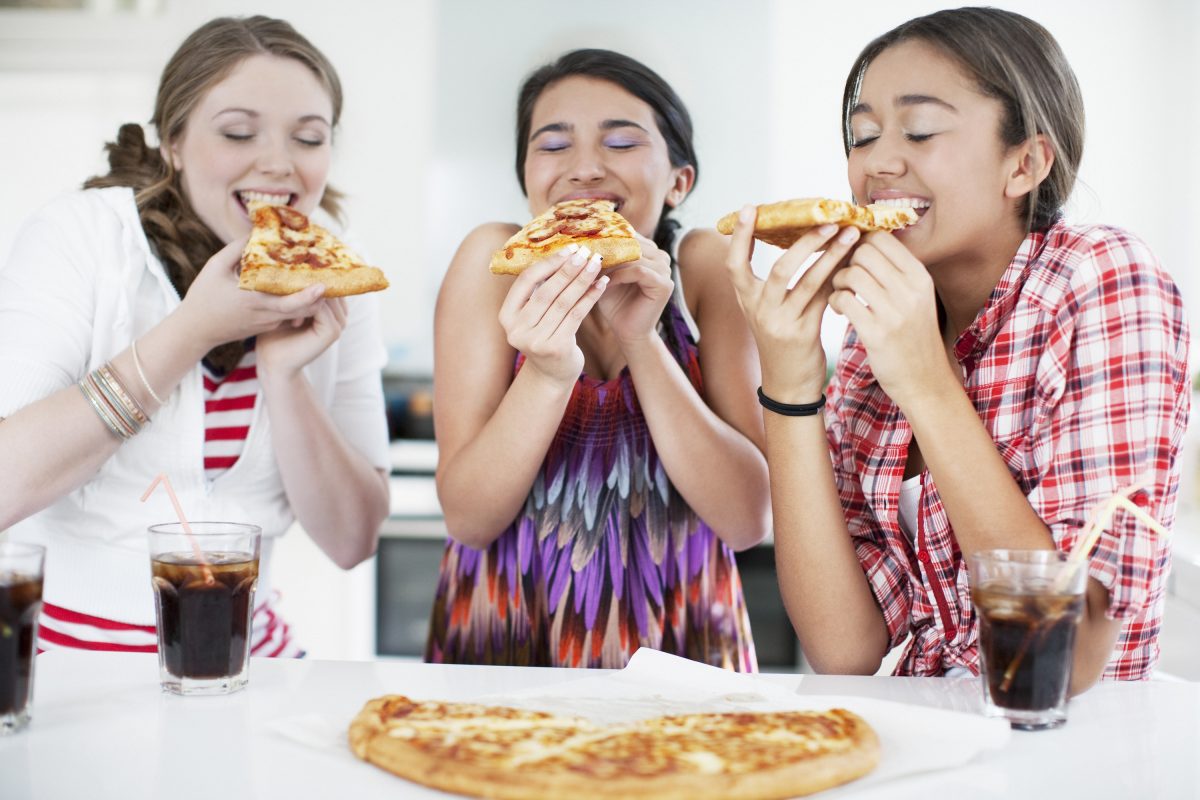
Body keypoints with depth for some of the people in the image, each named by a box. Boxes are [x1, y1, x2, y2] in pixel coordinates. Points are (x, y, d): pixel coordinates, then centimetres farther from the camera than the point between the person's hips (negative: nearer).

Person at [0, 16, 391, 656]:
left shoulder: (335, 290, 0)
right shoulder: (78, 236, -9)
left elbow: (352, 541, -3)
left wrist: (283, 374, -16)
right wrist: (193, 330, -21)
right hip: (60, 645, -3)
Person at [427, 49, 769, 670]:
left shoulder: (705, 266, -5)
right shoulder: (494, 262, -6)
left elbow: (748, 519, -11)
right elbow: (466, 516, -10)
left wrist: (643, 343, -21)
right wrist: (548, 372, -25)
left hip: (678, 652, 0)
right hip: (504, 648, 0)